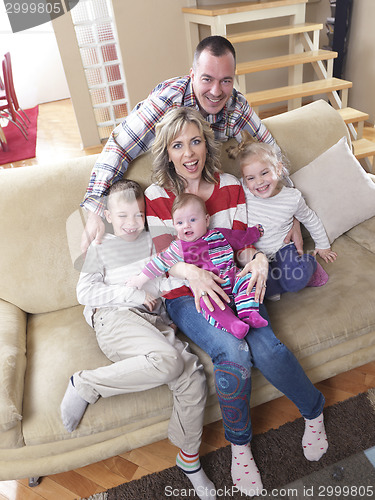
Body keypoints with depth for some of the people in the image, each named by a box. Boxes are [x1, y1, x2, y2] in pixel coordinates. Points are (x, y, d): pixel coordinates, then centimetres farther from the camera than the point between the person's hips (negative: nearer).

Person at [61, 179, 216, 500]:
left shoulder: (153, 239, 22)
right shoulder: (101, 246, 11)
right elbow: (85, 291, 2)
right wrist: (134, 294, -6)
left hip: (152, 321, 4)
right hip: (114, 317, -4)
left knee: (192, 373, -19)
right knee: (168, 361, -33)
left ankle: (189, 457, 3)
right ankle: (85, 385, -16)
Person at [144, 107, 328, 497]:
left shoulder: (230, 186, 5)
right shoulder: (157, 197, -3)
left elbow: (241, 244, 7)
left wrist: (257, 259, -16)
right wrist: (194, 273, -26)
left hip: (232, 284, 2)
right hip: (187, 295, -2)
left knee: (265, 347, -24)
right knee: (233, 352, -29)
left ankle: (314, 412, 8)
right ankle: (239, 445, 0)